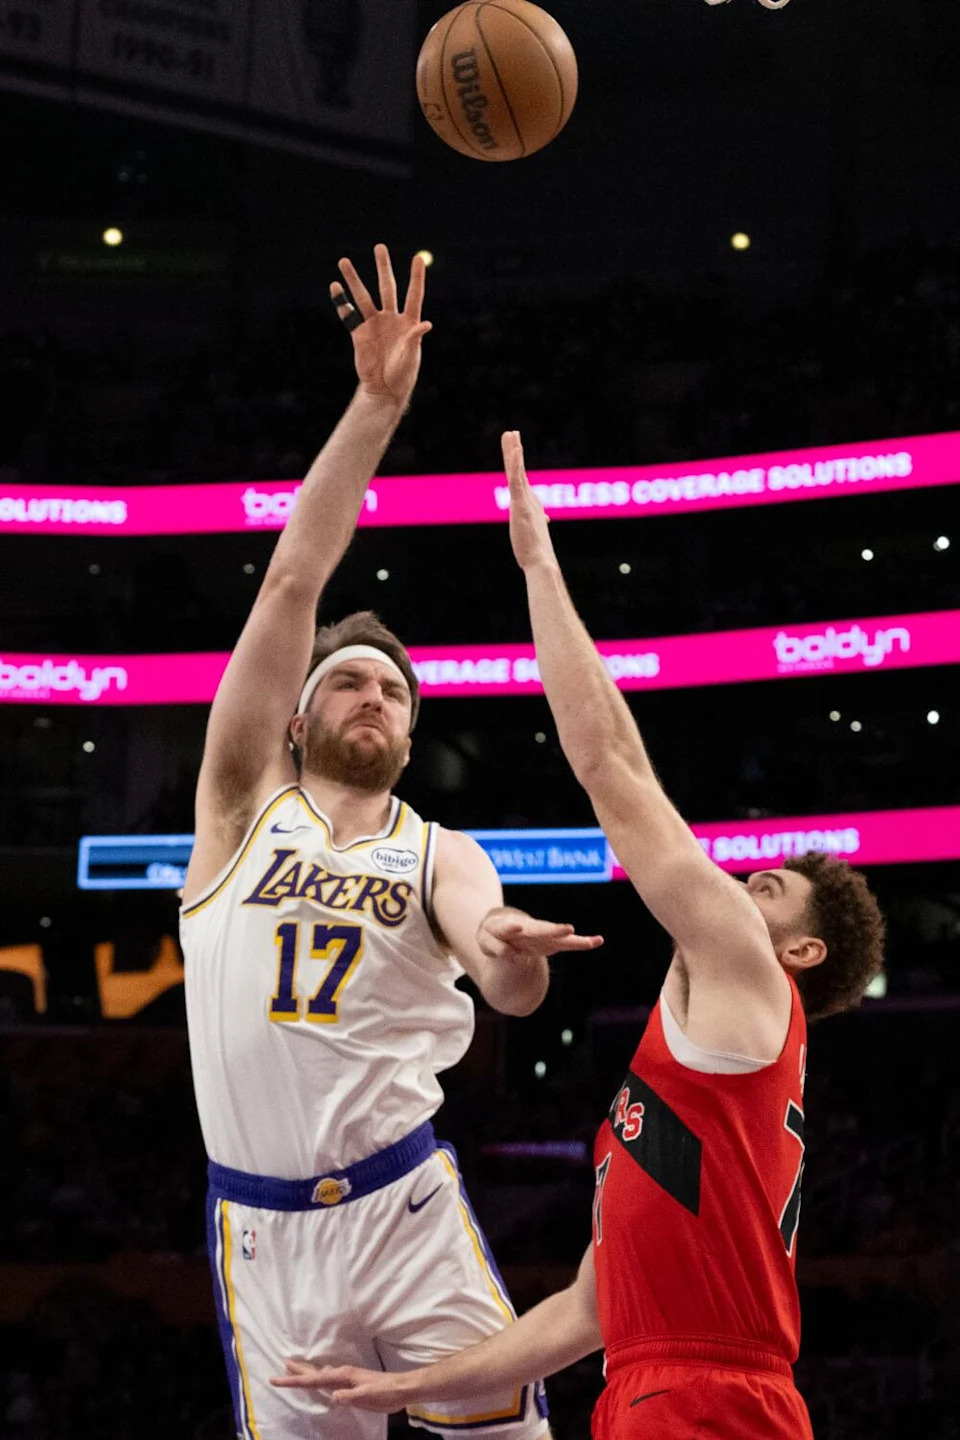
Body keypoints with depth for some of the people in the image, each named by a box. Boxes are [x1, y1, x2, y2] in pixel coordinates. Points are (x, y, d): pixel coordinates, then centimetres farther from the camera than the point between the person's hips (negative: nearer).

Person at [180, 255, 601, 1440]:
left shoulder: (440, 855, 10)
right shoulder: (246, 803, 7)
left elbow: (511, 994, -10)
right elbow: (292, 584, -2)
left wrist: (514, 952, -36)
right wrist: (375, 406, -9)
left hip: (406, 1209, 0)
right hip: (263, 1227, 0)